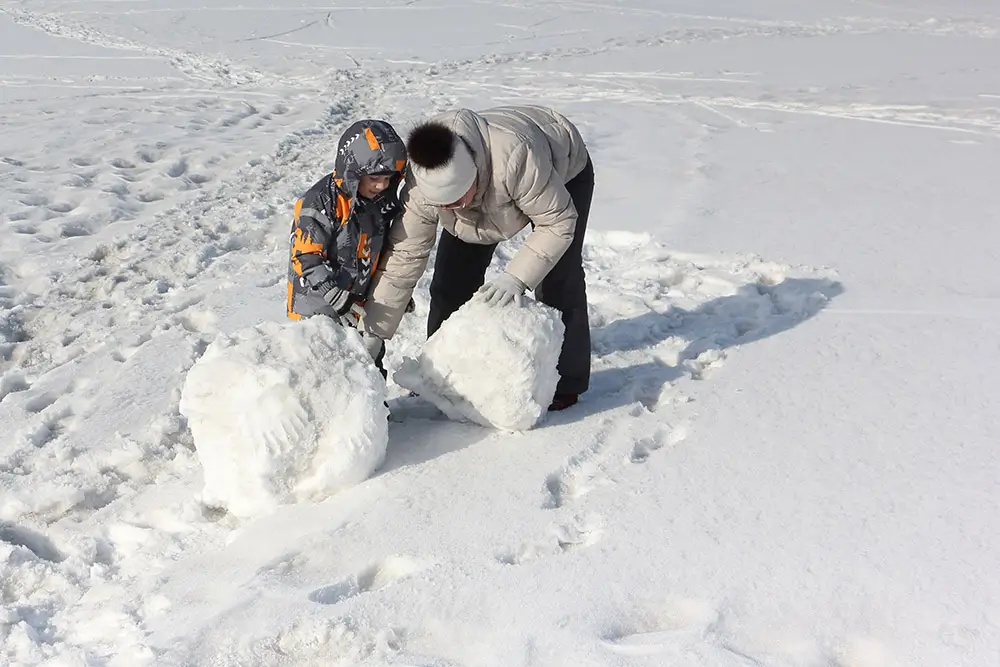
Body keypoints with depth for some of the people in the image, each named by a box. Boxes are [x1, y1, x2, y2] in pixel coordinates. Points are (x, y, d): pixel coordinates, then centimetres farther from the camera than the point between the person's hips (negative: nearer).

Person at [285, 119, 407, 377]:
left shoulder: (382, 201, -1)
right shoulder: (320, 203, -24)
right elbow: (306, 261, -25)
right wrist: (342, 302, -31)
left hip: (361, 300, 7)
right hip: (316, 306, -6)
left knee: (371, 361, 19)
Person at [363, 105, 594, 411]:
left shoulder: (516, 156, -48)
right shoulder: (421, 190, -33)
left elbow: (559, 222, -35)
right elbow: (402, 260, -25)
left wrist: (516, 277, -45)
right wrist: (371, 337, -25)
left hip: (564, 173, -4)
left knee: (559, 279, -14)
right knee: (452, 277, -2)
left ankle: (566, 382, 2)